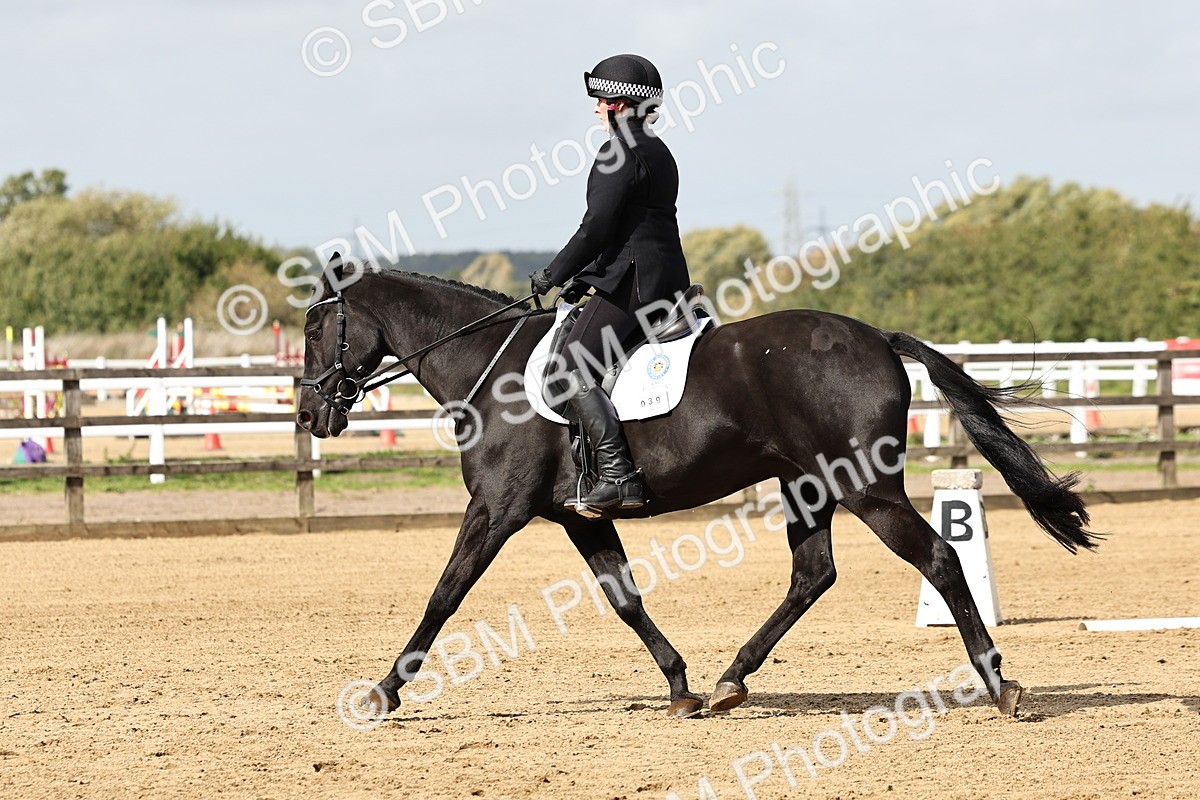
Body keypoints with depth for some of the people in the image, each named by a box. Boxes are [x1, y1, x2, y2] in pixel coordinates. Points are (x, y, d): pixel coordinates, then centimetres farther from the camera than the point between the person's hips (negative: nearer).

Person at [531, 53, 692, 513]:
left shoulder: (620, 153, -12)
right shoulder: (657, 152, 20)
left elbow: (596, 228, -16)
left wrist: (552, 277, -5)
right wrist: (583, 278, 21)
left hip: (631, 282, -11)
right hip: (666, 281, 11)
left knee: (574, 370, -15)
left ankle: (618, 477, -25)